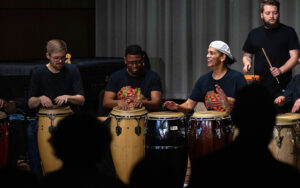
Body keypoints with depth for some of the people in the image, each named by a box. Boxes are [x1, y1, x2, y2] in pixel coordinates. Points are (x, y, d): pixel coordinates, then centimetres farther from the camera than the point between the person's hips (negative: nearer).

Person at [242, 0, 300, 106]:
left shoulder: (288, 32, 2)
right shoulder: (254, 34, 14)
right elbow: (247, 55, 23)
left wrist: (281, 70, -19)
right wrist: (247, 63, 0)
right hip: (260, 87, 3)